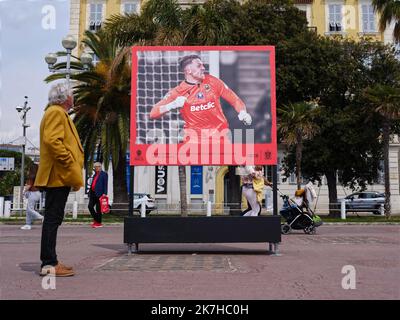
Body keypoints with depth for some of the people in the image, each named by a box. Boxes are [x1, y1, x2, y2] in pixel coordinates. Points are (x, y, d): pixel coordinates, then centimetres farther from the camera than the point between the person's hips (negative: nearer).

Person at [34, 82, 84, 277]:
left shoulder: (58, 113, 25)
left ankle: (50, 261, 16)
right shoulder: (56, 112, -6)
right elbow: (52, 141, -21)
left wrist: (73, 172, 18)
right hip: (59, 175, -10)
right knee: (53, 219, -10)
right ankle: (49, 264, -8)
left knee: (53, 219, 11)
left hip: (58, 177, 10)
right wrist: (71, 167, -21)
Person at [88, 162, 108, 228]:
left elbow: (105, 184, -9)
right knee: (90, 206, 1)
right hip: (93, 193, 7)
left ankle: (99, 223, 7)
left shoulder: (104, 174, -1)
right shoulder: (95, 174, 21)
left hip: (99, 194, -7)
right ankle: (95, 219, 17)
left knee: (98, 209, -3)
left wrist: (104, 193, -17)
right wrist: (90, 192, 14)